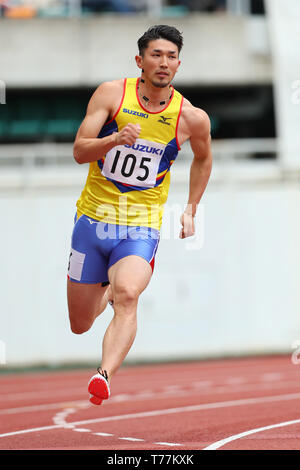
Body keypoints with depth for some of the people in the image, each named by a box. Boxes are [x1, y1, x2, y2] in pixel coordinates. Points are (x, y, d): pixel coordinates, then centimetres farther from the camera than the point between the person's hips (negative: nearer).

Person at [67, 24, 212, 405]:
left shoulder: (191, 117, -3)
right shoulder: (111, 94, -7)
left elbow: (203, 158, 19)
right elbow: (79, 151, -13)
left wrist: (191, 210, 13)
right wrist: (116, 139, -31)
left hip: (141, 227, -1)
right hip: (93, 217, 1)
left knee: (127, 295, -31)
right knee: (80, 325, 10)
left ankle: (105, 375, -42)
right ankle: (108, 291, 44)